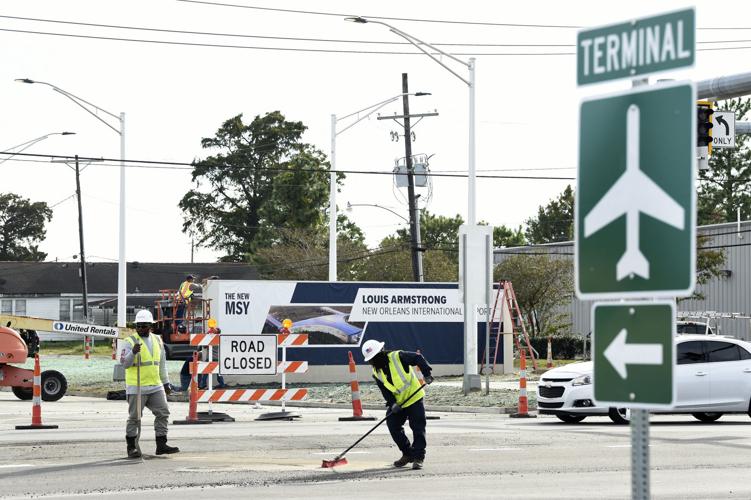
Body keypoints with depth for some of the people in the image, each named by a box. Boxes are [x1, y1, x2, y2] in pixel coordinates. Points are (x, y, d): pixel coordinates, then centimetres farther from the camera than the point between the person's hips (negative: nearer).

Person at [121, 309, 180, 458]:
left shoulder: (157, 340, 12)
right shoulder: (130, 342, -7)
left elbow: (162, 364, 20)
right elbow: (124, 363, -16)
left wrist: (166, 382, 21)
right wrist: (133, 352, -33)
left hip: (155, 386, 6)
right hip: (136, 388, -6)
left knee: (163, 413, 3)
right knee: (134, 417, 0)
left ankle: (161, 445, 9)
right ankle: (131, 447, 8)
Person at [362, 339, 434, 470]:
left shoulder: (397, 357, -17)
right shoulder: (377, 373, -1)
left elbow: (418, 358, -17)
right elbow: (385, 390, -4)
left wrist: (427, 373, -27)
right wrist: (392, 404, -20)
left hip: (414, 399, -6)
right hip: (397, 403, 6)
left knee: (418, 429, -7)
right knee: (393, 427, 0)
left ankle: (418, 457, -1)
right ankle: (407, 454, 17)